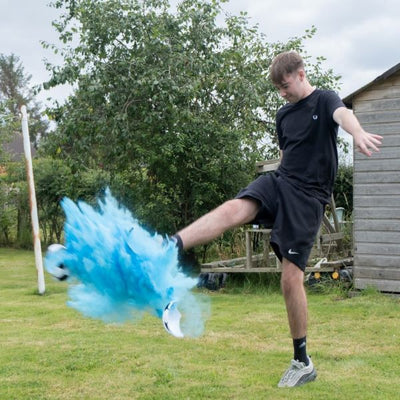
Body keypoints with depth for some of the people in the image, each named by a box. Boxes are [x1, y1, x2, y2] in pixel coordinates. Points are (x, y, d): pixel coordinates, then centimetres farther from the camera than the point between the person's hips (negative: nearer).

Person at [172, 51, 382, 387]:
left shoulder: (325, 100, -3)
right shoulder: (284, 115, 17)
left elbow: (343, 115, -28)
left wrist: (358, 132, -51)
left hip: (308, 196, -5)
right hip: (279, 182, 5)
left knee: (291, 277, -9)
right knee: (233, 210, -27)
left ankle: (303, 363, 5)